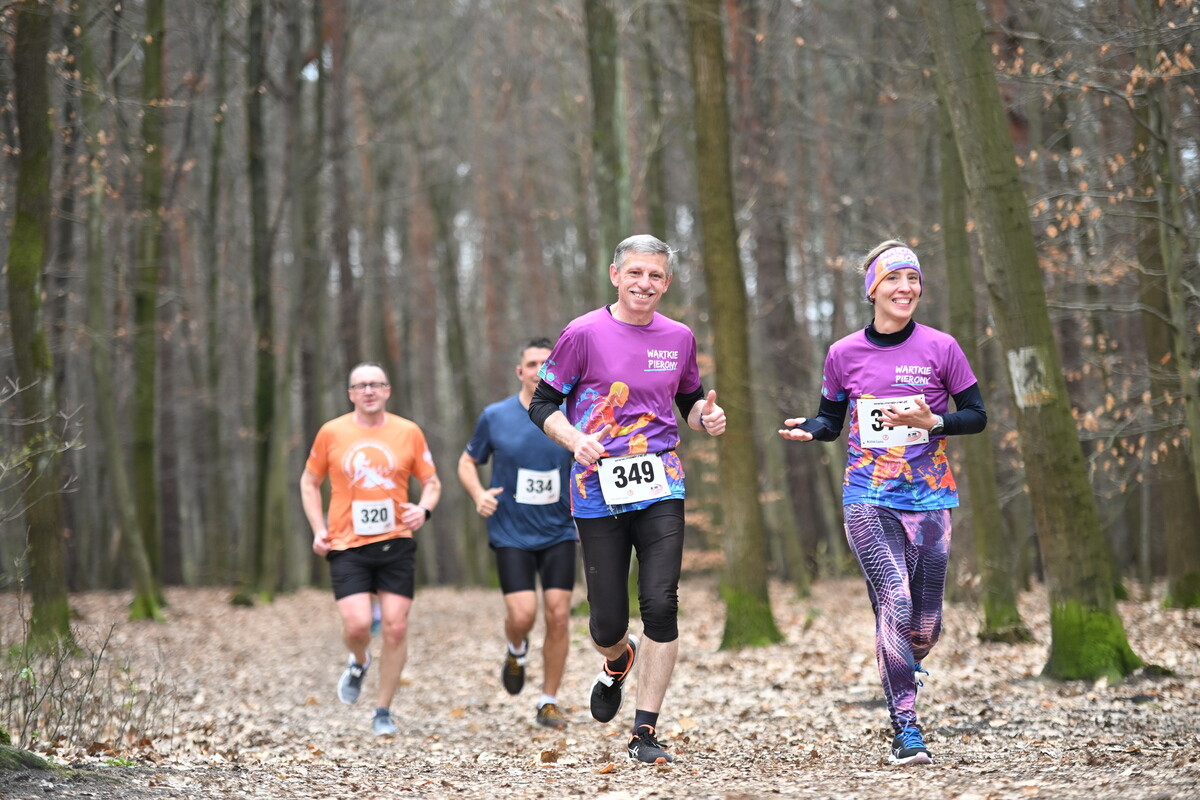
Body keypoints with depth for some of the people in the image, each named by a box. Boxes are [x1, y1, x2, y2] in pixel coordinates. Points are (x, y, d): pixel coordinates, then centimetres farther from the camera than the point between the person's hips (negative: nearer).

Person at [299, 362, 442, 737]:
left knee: (395, 628, -3)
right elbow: (309, 482, 13)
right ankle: (358, 663, 22)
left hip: (396, 543, 1)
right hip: (347, 546, -1)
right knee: (357, 625, -15)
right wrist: (318, 529, 1)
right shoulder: (331, 432, 2)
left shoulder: (408, 432, 4)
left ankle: (383, 712, 13)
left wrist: (424, 509, -10)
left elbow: (431, 482, 12)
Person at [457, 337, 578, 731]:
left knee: (558, 615, -4)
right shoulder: (495, 417, -3)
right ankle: (516, 652, 23)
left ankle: (549, 702, 11)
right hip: (511, 534, -1)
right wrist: (479, 495, -12)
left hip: (559, 533, 1)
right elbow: (467, 463, 7)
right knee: (523, 615, -14)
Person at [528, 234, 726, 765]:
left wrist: (706, 417, 0)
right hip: (598, 490, -2)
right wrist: (575, 441, -18)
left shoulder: (678, 338, 9)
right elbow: (542, 405, 1)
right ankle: (619, 660, 41)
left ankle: (645, 733, -2)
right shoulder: (585, 334, -3)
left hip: (660, 486, 2)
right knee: (608, 623, 2)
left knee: (660, 605, -11)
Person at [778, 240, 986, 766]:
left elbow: (977, 416, 3)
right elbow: (832, 420, 14)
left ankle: (900, 678, 38)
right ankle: (905, 729, -11)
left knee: (925, 625, 3)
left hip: (929, 497, 1)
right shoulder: (844, 354, 3)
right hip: (868, 499, -1)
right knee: (895, 604, -17)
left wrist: (930, 421, -15)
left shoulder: (940, 348, -1)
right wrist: (807, 429, -8)